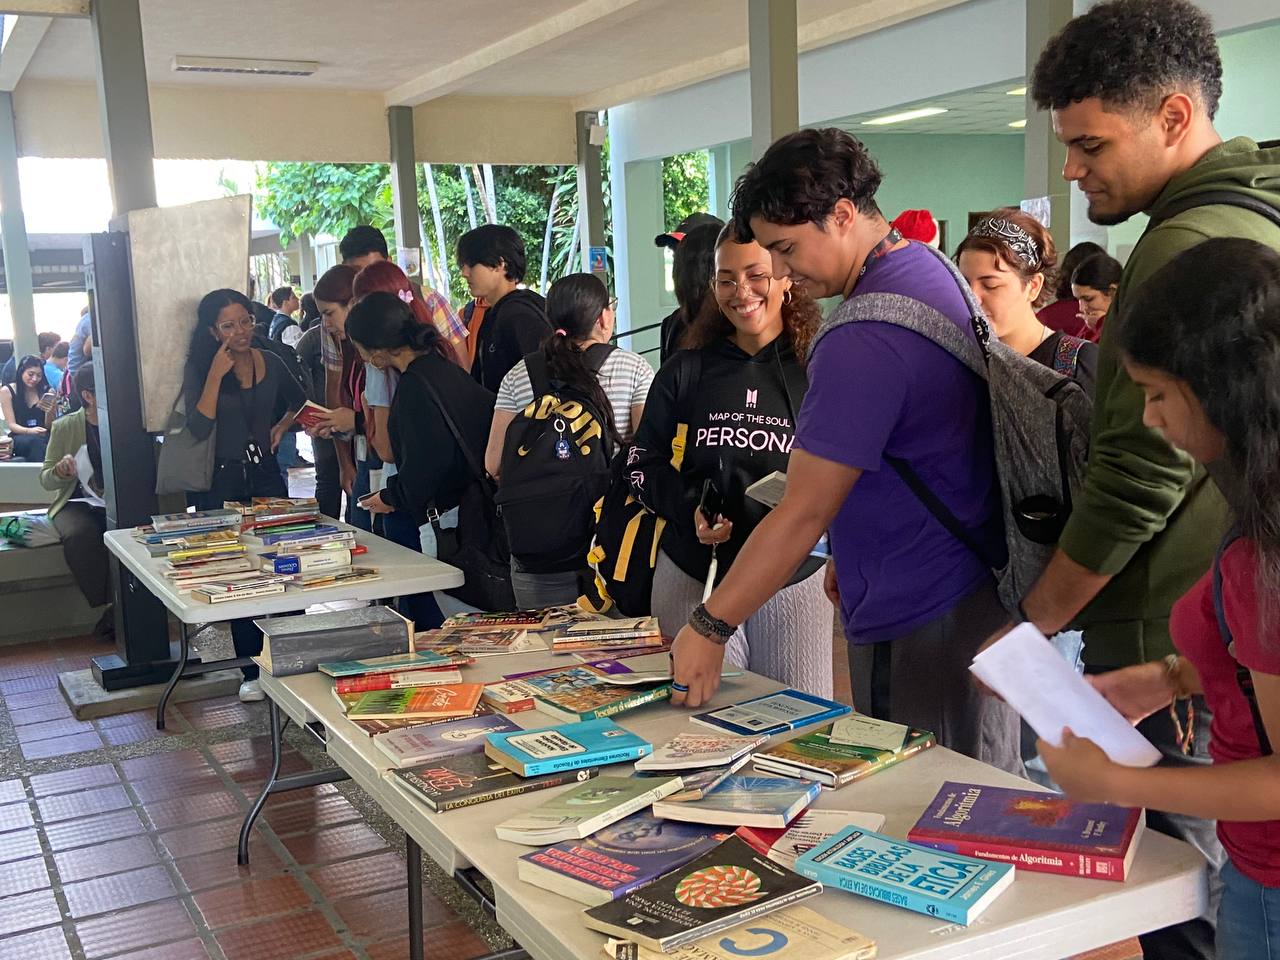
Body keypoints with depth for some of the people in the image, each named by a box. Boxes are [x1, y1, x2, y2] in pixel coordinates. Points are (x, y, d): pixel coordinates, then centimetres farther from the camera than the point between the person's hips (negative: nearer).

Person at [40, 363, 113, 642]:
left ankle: (112, 619, -21)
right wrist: (61, 471, -19)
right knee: (80, 535, -35)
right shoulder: (64, 427, 3)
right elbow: (46, 480, 5)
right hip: (77, 503, 0)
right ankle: (114, 612, -20)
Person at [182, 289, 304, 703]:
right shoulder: (199, 369, -5)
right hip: (221, 483, -3)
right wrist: (216, 374, -21)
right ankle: (253, 671, 8)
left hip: (265, 475, 3)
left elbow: (300, 402, 25)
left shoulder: (270, 362, 5)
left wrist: (281, 427, 8)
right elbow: (198, 428, -19)